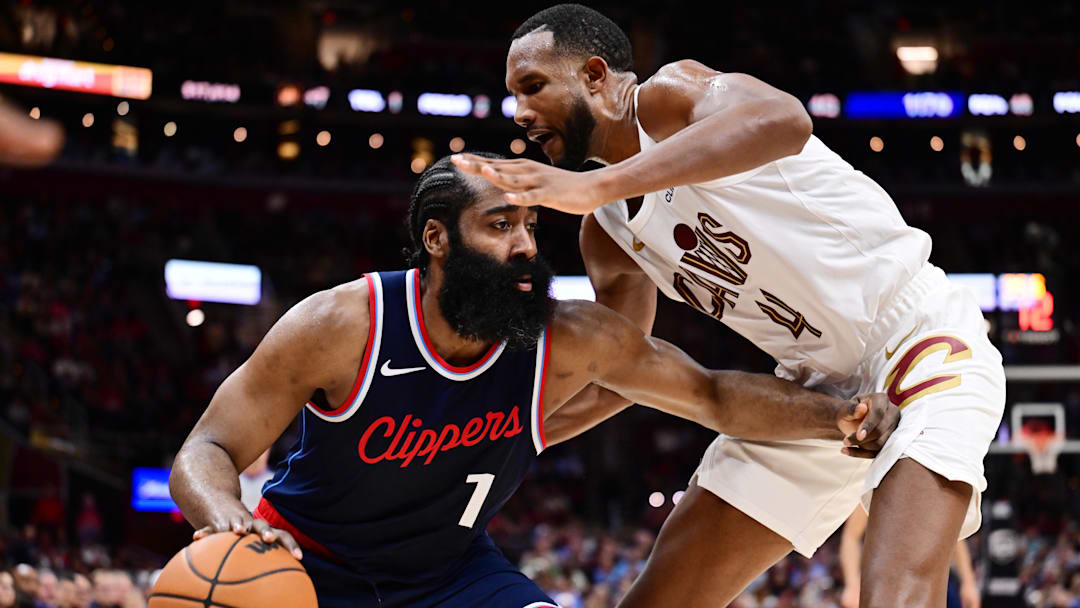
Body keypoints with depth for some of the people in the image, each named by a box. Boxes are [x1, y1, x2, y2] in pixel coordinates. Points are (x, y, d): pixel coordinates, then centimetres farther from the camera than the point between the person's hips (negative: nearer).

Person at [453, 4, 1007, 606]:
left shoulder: (668, 93, -15)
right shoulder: (605, 234, 9)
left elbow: (783, 119, -39)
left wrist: (596, 184, -45)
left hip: (923, 337, -8)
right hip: (817, 385, 8)